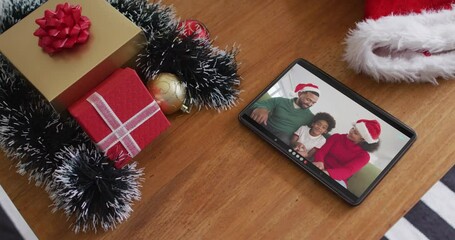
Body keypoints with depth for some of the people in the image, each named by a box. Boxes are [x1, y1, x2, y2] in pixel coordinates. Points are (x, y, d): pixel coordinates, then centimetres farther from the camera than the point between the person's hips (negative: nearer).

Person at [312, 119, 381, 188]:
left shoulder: (363, 156, 1)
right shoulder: (336, 137, 9)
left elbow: (348, 171, -17)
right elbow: (321, 151, -3)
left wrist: (327, 173, -39)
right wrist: (319, 161, -31)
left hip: (336, 180, -2)